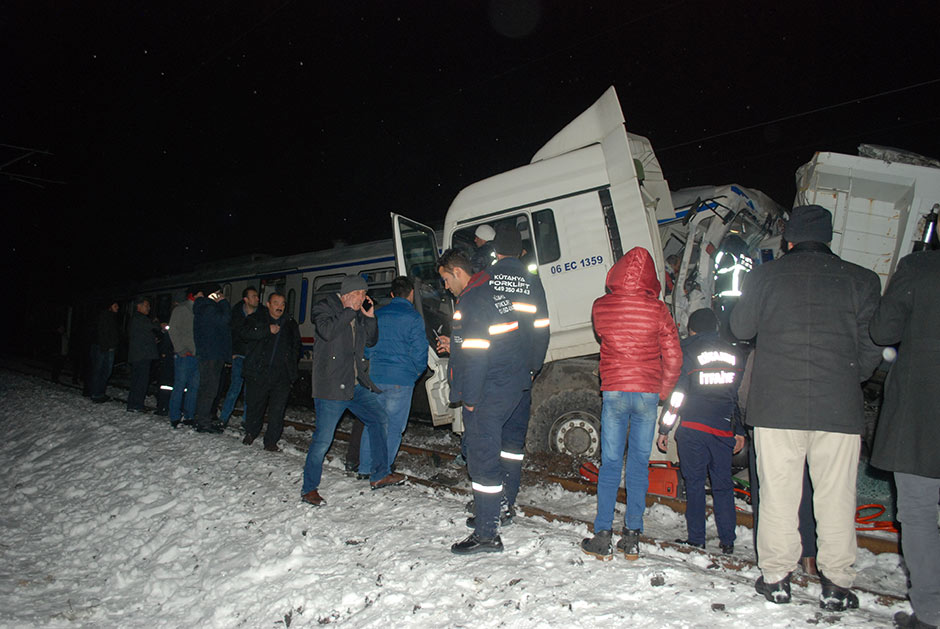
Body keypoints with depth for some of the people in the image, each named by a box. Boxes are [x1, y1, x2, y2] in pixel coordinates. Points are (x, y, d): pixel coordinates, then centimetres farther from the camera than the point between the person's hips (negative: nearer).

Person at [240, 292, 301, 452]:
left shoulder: (290, 324, 16)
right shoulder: (257, 318, 6)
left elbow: (297, 345, 26)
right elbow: (244, 332, -13)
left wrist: (292, 360, 10)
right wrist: (267, 330, -18)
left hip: (282, 375, 2)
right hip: (258, 373, -2)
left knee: (277, 410, -2)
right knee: (254, 405, 9)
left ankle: (271, 442, 7)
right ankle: (250, 433, 33)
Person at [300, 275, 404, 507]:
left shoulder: (358, 314, 15)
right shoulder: (325, 307, -3)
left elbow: (371, 341, 18)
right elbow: (327, 331, -21)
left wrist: (369, 317, 4)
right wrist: (350, 311, -14)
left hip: (356, 384, 7)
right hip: (331, 385, -7)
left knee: (379, 419, 8)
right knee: (323, 438, -5)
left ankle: (379, 475, 19)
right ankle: (309, 488, 10)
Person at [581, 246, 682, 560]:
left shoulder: (600, 307, -2)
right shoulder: (657, 309, -5)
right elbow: (673, 357, -2)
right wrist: (662, 392, 12)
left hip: (613, 391, 0)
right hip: (648, 393, 0)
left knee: (610, 462, 6)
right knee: (639, 463, 9)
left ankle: (603, 537, 7)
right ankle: (632, 537, 14)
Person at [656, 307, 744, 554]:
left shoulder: (686, 351, -3)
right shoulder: (733, 353, 12)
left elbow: (677, 393, -8)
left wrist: (664, 429, -3)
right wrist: (740, 431, 20)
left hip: (693, 428, -4)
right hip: (724, 429, 4)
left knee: (694, 483, 3)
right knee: (723, 484, 10)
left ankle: (696, 538, 7)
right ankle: (727, 541, 13)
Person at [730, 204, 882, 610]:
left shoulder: (764, 276, 1)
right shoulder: (862, 280, 3)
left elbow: (740, 329, 9)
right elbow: (872, 348, 4)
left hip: (776, 405, 0)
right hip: (839, 408, 1)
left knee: (778, 493, 7)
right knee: (836, 497, 10)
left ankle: (776, 577, 16)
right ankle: (836, 584, 18)